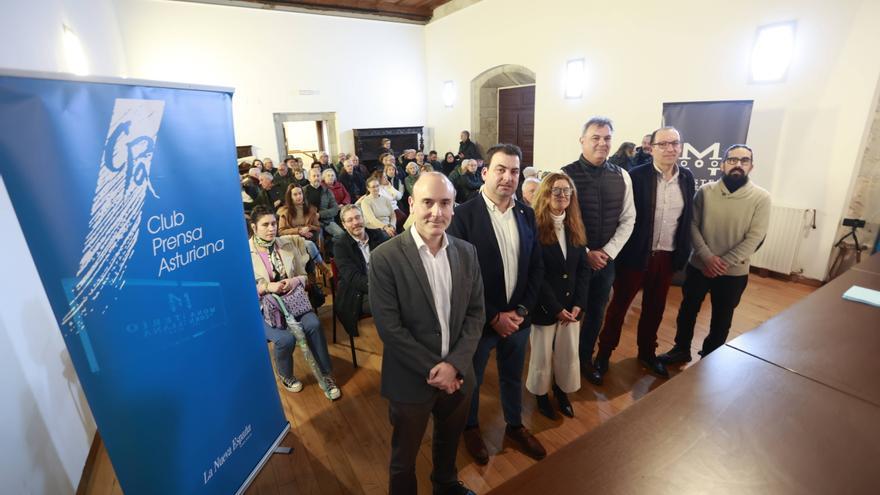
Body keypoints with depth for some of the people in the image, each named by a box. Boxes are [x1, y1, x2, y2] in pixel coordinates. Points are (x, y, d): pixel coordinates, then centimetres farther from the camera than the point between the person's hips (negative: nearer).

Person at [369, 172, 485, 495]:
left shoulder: (466, 253, -3)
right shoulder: (385, 257, -18)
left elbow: (476, 313, -2)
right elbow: (389, 327, -19)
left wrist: (454, 364, -14)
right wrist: (432, 370, -16)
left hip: (458, 375, 5)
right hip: (411, 380, -4)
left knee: (449, 441, 29)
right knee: (405, 455, 20)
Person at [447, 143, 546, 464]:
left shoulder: (526, 214, -1)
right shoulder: (464, 215, -17)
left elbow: (536, 267, 3)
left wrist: (521, 311, -7)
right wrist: (493, 317, -16)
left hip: (518, 317, 5)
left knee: (513, 377, 25)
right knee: (471, 379, 19)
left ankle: (515, 426, 51)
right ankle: (471, 428, 47)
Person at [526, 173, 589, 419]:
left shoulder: (575, 227, 6)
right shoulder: (533, 227, -14)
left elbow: (583, 268, 5)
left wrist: (578, 304, -5)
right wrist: (556, 308, -15)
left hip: (571, 305, 5)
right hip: (544, 306, -5)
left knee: (569, 354, 15)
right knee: (543, 356, 11)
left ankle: (562, 392, 40)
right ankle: (542, 396, 36)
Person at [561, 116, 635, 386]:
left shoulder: (621, 176, 3)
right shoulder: (566, 175, -11)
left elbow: (627, 219, 4)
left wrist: (608, 251, -7)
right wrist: (585, 253, -15)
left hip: (607, 259, 4)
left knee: (596, 312, 18)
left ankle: (585, 358, 40)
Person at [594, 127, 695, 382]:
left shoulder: (687, 177, 4)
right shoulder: (636, 176, -12)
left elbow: (688, 218, 11)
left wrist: (683, 252, 8)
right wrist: (617, 252, -12)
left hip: (667, 256, 5)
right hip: (636, 255, -5)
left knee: (655, 308, 18)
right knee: (619, 306, 8)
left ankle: (647, 353, 38)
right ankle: (604, 353, 24)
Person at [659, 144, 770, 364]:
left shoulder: (761, 198, -8)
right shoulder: (706, 191, -5)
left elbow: (754, 238, -11)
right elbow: (692, 225, -6)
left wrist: (724, 263, -17)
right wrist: (708, 257, -17)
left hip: (734, 272, -1)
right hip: (699, 266, 1)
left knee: (721, 319, 15)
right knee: (687, 311, 15)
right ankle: (681, 349, 35)